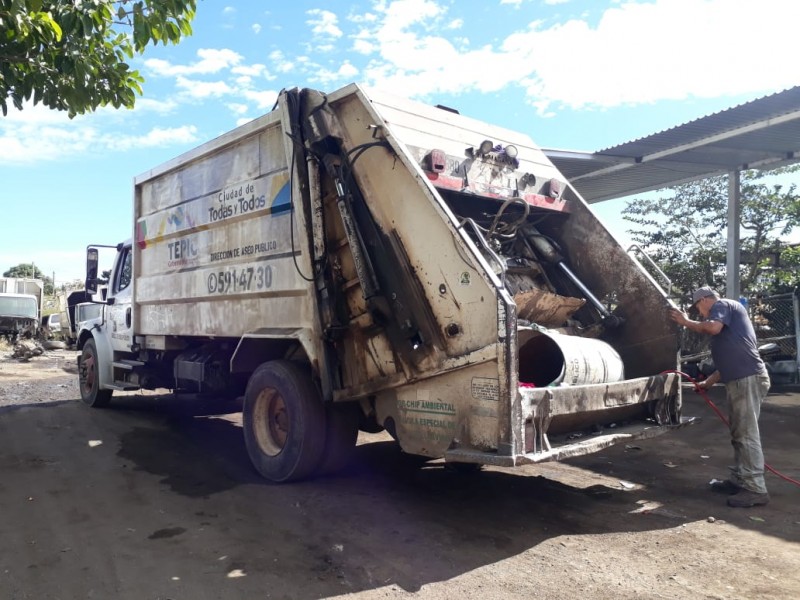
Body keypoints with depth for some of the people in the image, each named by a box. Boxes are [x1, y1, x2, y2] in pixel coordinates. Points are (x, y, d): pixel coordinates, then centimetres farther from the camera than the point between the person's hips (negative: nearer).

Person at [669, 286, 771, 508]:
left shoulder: (723, 304, 2)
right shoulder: (726, 314, 29)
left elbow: (713, 327, -21)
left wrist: (686, 322, -5)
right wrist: (709, 381, 29)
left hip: (748, 378, -11)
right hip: (740, 379, 11)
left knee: (747, 434, -9)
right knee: (739, 434, 15)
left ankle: (755, 489, -6)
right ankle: (738, 480, 22)